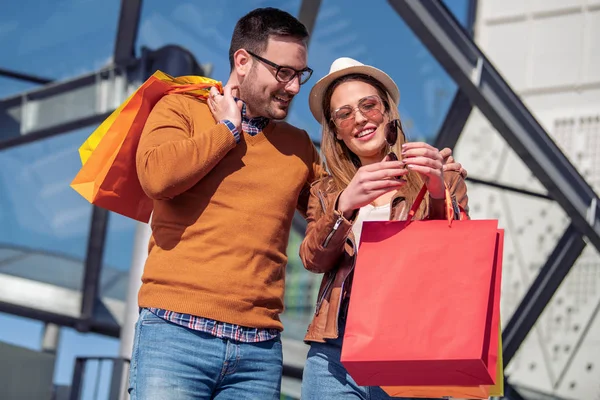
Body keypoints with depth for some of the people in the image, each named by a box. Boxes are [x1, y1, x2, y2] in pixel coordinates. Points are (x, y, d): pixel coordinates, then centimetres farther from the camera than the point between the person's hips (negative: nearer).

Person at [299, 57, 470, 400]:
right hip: (335, 353, 2)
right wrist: (346, 204, -19)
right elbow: (314, 259, -2)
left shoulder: (441, 178, 8)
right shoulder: (326, 193, 15)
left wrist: (438, 193, -20)